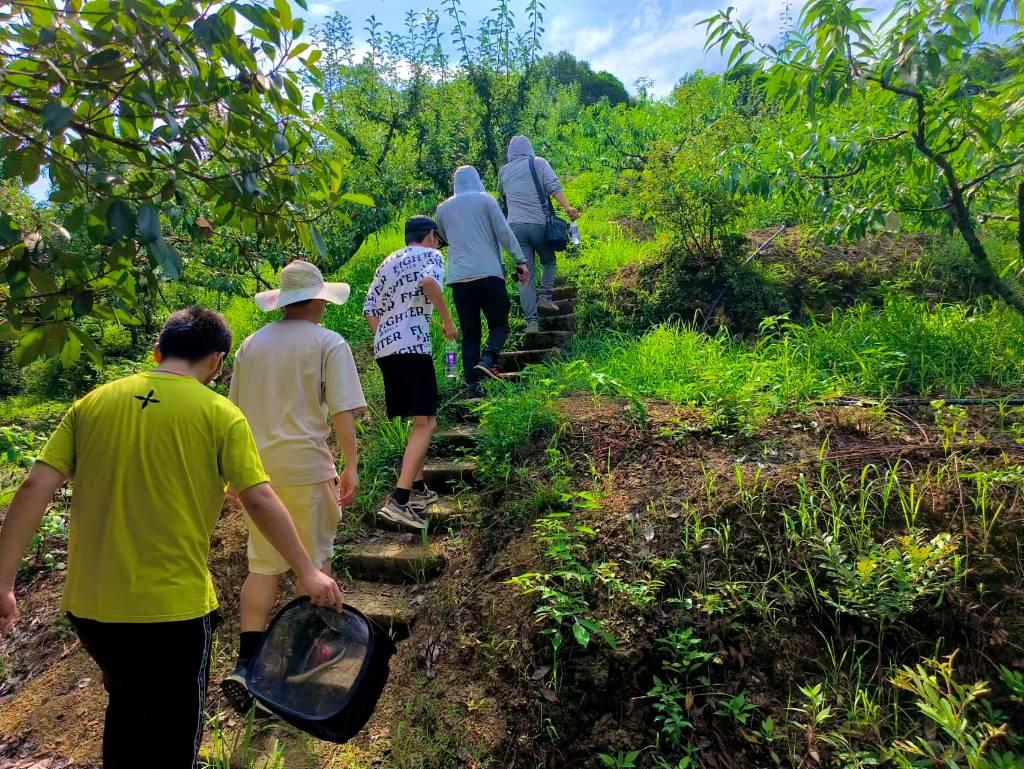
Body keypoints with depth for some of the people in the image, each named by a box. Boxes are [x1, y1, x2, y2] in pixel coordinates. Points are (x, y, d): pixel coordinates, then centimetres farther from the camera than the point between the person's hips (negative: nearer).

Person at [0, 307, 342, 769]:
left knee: (126, 706, 30)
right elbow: (260, 500, -12)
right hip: (172, 608, -4)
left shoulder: (92, 403, 3)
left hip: (89, 604, 5)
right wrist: (307, 572, -2)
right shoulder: (220, 414, -8)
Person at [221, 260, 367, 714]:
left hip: (257, 467, 5)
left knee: (263, 565, 14)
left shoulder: (252, 344, 9)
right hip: (306, 467, -4)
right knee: (315, 562, 13)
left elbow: (235, 412, 14)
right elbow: (342, 413, -13)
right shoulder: (329, 344, -6)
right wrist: (351, 465, -6)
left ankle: (245, 665, 9)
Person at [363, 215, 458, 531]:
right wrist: (448, 321, -9)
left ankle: (418, 489, 25)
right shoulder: (430, 254, 7)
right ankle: (398, 501, -20)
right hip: (412, 345, -8)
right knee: (425, 424, -9)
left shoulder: (387, 263, 26)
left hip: (384, 348, 8)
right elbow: (429, 281, -17)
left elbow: (369, 310, 18)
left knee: (422, 419, 20)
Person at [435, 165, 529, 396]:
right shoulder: (485, 200, 4)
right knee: (499, 323, 8)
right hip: (488, 273, -3)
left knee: (470, 333, 7)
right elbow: (504, 232, -3)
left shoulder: (442, 208, 15)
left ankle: (473, 383, 0)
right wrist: (520, 260, -1)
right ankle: (487, 359, -18)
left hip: (459, 278, 3)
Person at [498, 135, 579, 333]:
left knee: (526, 275, 2)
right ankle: (545, 297, 3)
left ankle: (532, 321, -4)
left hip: (515, 226, 2)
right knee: (548, 261, 23)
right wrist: (568, 208, -14)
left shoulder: (503, 171, 15)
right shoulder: (539, 163, 6)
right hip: (539, 224, -2)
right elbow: (554, 186, -7)